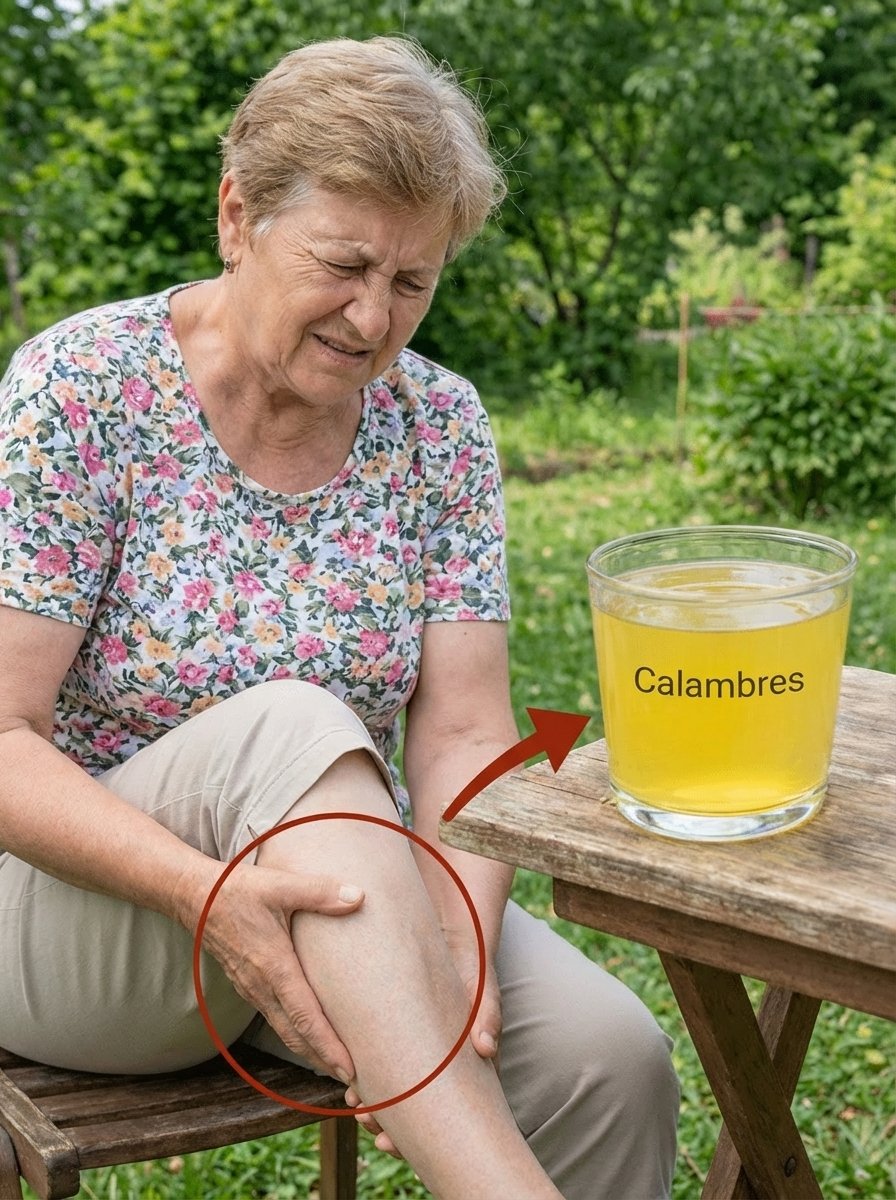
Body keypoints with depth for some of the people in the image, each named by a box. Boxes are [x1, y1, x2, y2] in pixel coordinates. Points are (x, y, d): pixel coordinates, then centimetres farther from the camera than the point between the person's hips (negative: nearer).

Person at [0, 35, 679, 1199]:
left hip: (341, 895, 4)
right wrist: (207, 891, -32)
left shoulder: (439, 424, 0)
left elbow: (463, 733, -6)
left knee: (611, 1062, -22)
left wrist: (453, 950, -24)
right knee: (291, 727, -34)